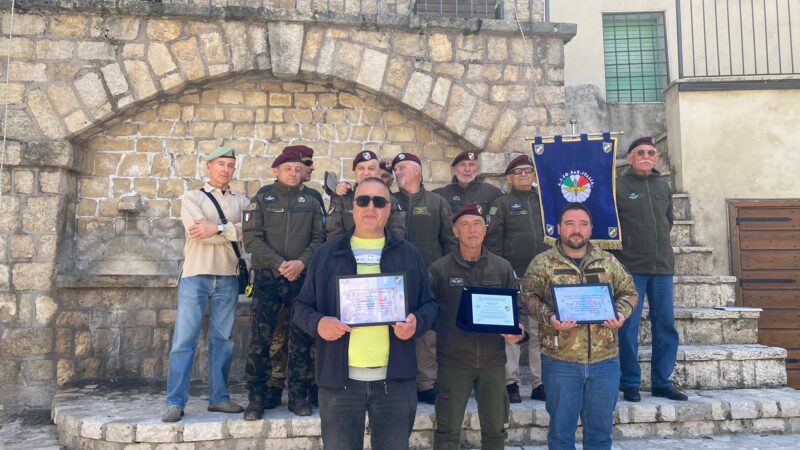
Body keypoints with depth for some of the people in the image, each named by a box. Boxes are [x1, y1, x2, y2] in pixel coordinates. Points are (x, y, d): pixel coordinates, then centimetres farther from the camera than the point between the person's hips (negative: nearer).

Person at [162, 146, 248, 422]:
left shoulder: (241, 202, 14)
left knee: (222, 339, 6)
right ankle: (175, 402, 0)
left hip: (228, 278, 3)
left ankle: (218, 397, 14)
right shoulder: (192, 198, 8)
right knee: (184, 339, -4)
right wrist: (233, 232, -7)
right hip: (195, 275, -2)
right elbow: (197, 231, -11)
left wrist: (217, 228, -16)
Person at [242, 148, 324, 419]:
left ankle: (298, 396, 15)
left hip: (302, 278, 2)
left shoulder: (311, 203, 14)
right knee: (261, 338, -3)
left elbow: (318, 239, 5)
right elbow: (251, 238, -4)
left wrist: (302, 262, -13)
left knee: (301, 339, 3)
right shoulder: (260, 201, 8)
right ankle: (256, 399, 7)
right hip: (267, 278, -1)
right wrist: (279, 264, -15)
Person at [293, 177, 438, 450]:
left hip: (395, 379, 1)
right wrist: (317, 323, -15)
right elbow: (301, 307, 7)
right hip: (340, 378, 0)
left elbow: (429, 304, 11)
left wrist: (417, 323, -11)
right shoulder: (328, 252, 5)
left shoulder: (408, 254, 8)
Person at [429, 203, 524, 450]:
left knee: (495, 430, 16)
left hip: (493, 360, 3)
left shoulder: (502, 267, 5)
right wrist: (444, 337, -18)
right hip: (453, 362, -3)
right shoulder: (439, 269, -5)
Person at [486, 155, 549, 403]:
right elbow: (493, 239, -2)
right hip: (512, 276, -3)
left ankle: (540, 382, 14)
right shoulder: (502, 203, 4)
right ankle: (511, 382, 8)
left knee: (540, 331, 6)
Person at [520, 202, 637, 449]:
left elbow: (628, 292, 14)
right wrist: (549, 318, -22)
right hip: (560, 361, -3)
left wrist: (620, 313, -6)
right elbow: (529, 296, -6)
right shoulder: (542, 263, 1)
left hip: (605, 361, 3)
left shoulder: (608, 261, 10)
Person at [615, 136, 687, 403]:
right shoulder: (618, 186, -3)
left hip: (662, 266, 5)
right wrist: (620, 249, -4)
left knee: (666, 326, 7)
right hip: (631, 268, -5)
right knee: (629, 328, -1)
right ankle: (630, 384, 10)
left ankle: (662, 382, 19)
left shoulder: (663, 187, 14)